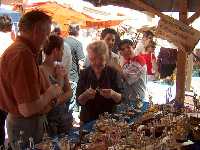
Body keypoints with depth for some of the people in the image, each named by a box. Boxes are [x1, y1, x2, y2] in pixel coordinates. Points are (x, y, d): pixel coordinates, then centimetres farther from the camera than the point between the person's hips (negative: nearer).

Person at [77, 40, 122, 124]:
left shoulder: (113, 72, -3)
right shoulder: (84, 73, -2)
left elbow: (119, 99, -5)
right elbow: (79, 101, -4)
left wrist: (113, 94, -25)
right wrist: (85, 95, -24)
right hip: (88, 119, 1)